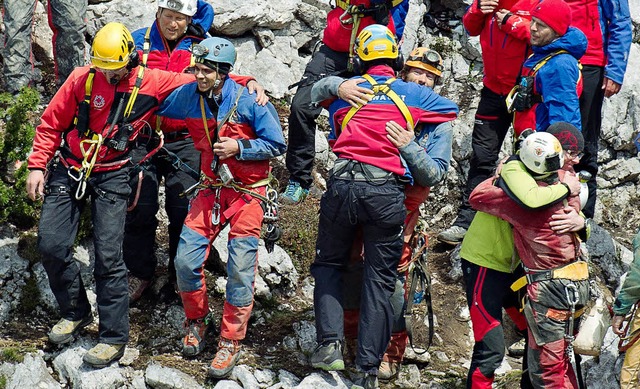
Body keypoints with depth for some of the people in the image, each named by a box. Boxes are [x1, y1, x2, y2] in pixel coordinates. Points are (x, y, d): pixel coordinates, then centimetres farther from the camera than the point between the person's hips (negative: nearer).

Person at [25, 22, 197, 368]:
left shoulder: (152, 82, -7)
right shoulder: (82, 79, -4)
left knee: (108, 256, -7)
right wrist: (37, 165, -1)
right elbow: (52, 123, 3)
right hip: (69, 169, 2)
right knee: (51, 245, -2)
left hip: (112, 175, -2)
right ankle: (76, 312, 21)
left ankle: (114, 337, 3)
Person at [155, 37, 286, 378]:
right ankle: (196, 321, 22)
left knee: (240, 270, -5)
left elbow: (277, 145, -11)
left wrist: (238, 147, -21)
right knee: (186, 261, -5)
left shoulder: (250, 100, -16)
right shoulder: (188, 96, -4)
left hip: (247, 193, -4)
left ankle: (230, 342, 9)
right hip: (210, 188, 4)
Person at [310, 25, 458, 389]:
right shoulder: (413, 94, 10)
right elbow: (452, 110, 28)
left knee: (329, 264, 19)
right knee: (380, 280, 6)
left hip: (342, 185, 1)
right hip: (386, 192, 0)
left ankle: (330, 342, 1)